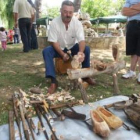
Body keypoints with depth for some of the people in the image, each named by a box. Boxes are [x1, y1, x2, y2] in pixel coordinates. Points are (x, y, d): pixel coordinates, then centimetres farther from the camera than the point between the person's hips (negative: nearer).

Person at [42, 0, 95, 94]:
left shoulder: (77, 23, -17)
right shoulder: (54, 23, -20)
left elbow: (81, 40, -24)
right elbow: (53, 41, -18)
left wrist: (81, 52, -46)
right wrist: (62, 54, -31)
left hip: (72, 47, 1)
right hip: (59, 48, -1)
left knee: (86, 49, -25)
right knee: (46, 51, -30)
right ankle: (53, 81, -32)